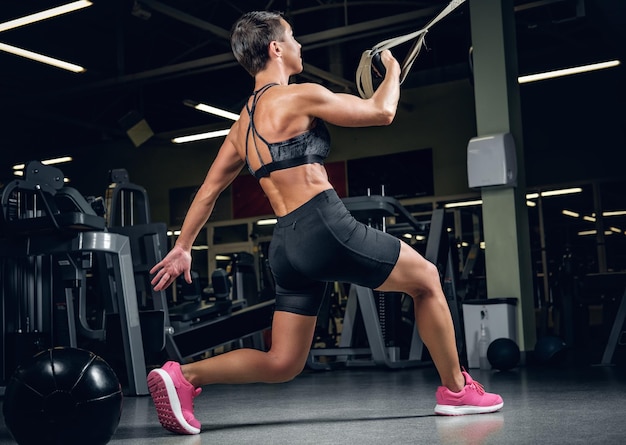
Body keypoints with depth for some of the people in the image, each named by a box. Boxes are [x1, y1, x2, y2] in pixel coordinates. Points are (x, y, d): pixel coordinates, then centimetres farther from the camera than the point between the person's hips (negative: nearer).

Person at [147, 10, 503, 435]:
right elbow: (382, 112, 3)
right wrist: (393, 69, 22)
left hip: (287, 245, 8)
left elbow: (209, 189, 21)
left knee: (281, 364, 11)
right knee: (427, 279, 13)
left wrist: (183, 248, 27)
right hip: (326, 227, -8)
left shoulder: (243, 122, 19)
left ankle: (183, 376, -5)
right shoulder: (299, 95, -4)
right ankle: (456, 389, 19)